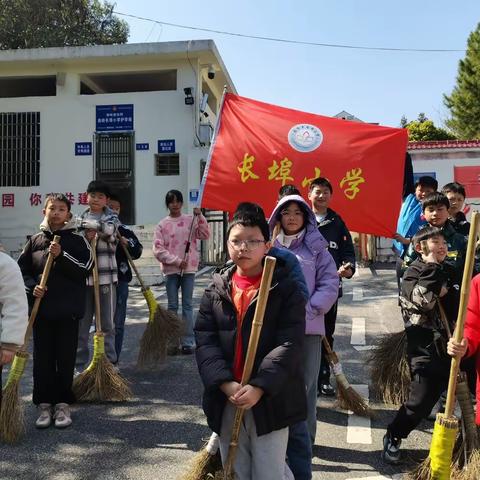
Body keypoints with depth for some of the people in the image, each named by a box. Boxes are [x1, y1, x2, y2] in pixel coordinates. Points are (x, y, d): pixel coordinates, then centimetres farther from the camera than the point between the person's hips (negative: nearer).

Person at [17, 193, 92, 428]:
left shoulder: (77, 240, 1)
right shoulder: (35, 240, 8)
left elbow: (84, 270, -10)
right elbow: (22, 270, 9)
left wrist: (61, 256, -18)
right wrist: (32, 287, -8)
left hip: (68, 310, -2)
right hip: (41, 309, 2)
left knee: (66, 358, 5)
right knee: (42, 359, 7)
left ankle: (63, 404, 18)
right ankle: (44, 404, 19)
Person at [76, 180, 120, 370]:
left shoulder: (111, 216, 4)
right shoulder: (81, 218, 11)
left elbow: (109, 229, -20)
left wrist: (89, 224, -15)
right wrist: (85, 237, -13)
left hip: (106, 277, -2)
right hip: (84, 276, 2)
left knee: (107, 323, 6)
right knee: (81, 323, 6)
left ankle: (110, 362, 18)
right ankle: (79, 364, 18)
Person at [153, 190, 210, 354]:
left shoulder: (191, 220, 5)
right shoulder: (162, 225, 2)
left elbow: (205, 235, -4)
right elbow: (158, 250, -4)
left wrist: (199, 216, -10)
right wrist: (176, 261, -13)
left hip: (189, 268, 0)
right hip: (170, 270, 0)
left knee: (187, 305, 4)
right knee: (172, 306, 7)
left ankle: (188, 342, 8)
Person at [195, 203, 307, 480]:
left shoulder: (286, 289, -6)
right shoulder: (216, 291, 5)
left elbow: (289, 345, -13)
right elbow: (205, 342, -2)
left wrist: (259, 387, -22)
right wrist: (226, 384, -16)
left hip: (271, 401, -4)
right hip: (226, 401, 4)